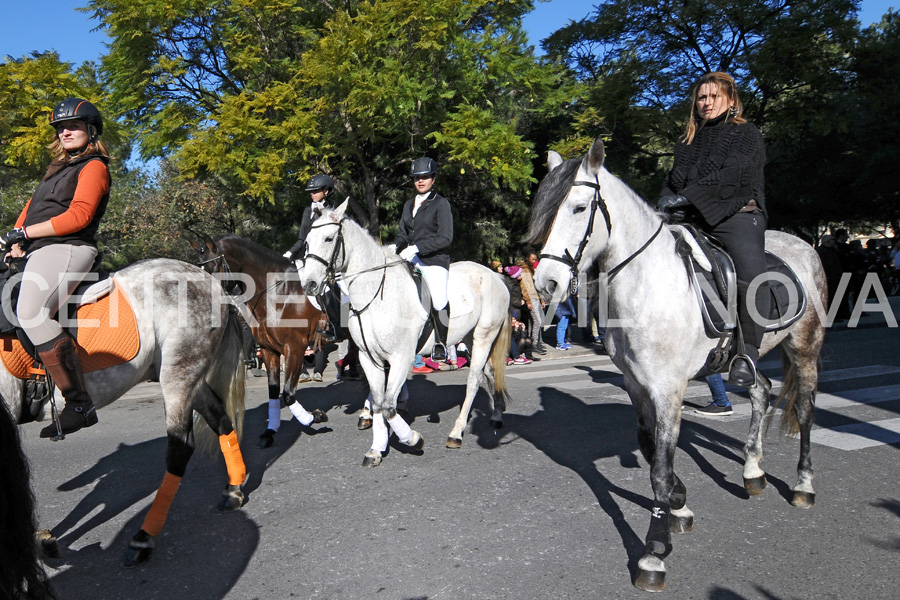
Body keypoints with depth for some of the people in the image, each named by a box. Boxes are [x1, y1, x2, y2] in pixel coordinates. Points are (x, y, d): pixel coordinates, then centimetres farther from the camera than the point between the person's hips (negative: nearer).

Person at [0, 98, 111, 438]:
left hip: (66, 249, -10)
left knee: (31, 312, -30)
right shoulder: (58, 168, 26)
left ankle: (79, 405, -31)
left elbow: (78, 216, -14)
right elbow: (32, 207, 25)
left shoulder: (93, 166, -1)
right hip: (39, 253, 10)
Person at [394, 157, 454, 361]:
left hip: (434, 260, -6)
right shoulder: (409, 204, 18)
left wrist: (416, 248, -18)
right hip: (410, 260, 6)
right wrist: (394, 248, -4)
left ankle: (441, 343, -1)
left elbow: (445, 238, -9)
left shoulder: (441, 203, 0)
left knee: (439, 300, -23)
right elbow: (402, 235, 19)